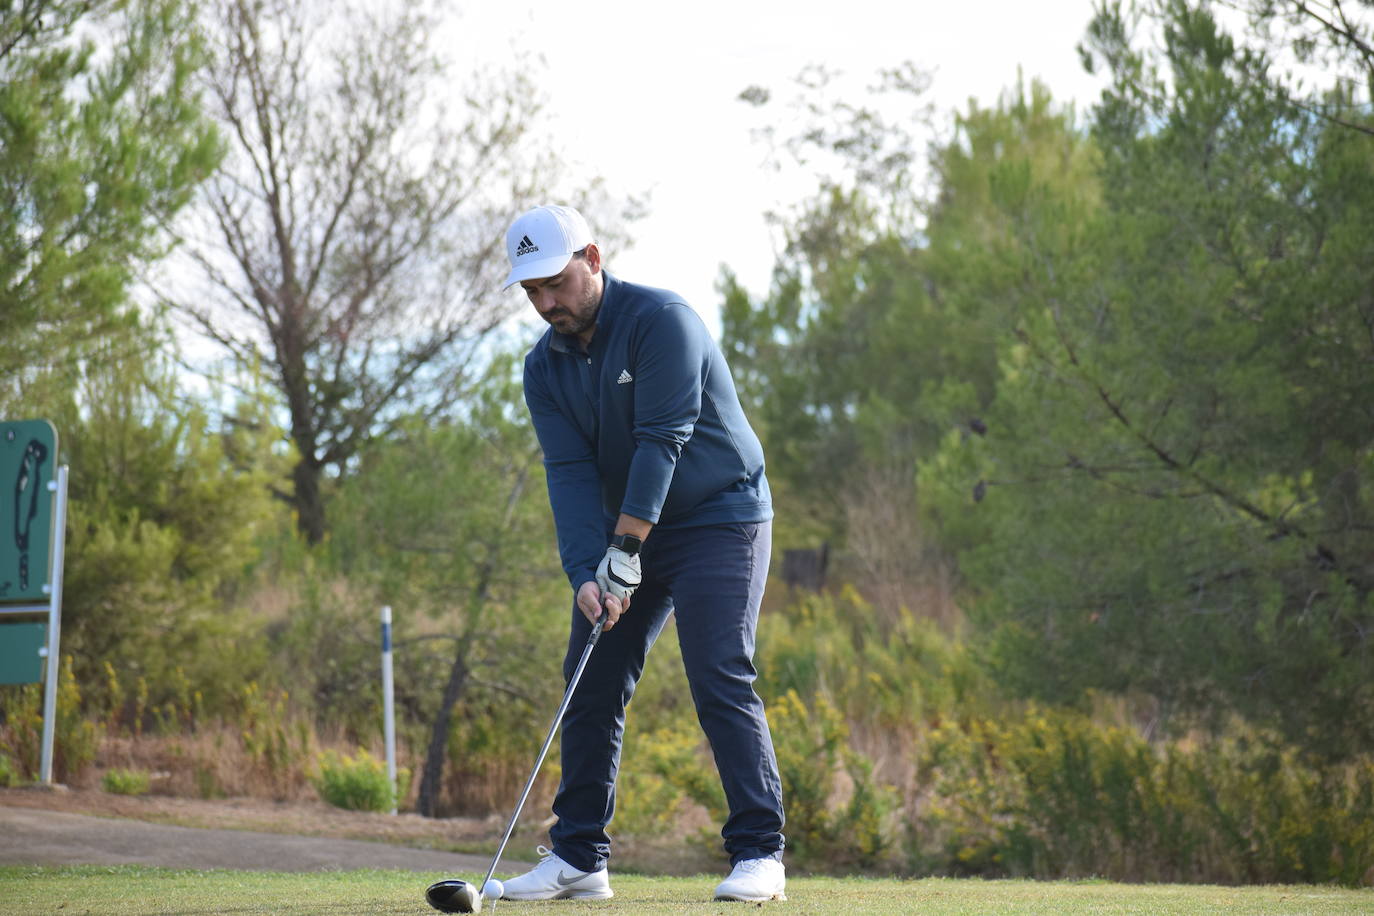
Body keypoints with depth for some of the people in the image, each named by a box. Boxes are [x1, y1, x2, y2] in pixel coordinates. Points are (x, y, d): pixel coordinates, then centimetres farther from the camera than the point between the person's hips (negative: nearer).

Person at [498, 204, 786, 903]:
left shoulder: (661, 321, -20)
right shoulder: (545, 366, 0)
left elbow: (662, 440, -24)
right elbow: (569, 472, -8)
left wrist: (625, 554, -27)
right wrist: (585, 573, -22)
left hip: (719, 514, -7)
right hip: (625, 530, 7)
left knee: (720, 681, -16)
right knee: (590, 684, 2)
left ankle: (759, 853, -12)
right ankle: (578, 857, 8)